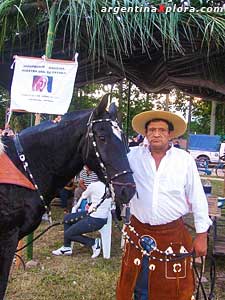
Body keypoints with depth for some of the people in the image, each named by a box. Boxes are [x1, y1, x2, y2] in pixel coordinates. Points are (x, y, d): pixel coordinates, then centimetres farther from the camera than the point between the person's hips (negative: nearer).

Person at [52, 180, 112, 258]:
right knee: (67, 218, 17)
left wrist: (75, 207, 20)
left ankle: (93, 242, 9)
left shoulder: (94, 185, -19)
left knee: (68, 234, 2)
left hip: (96, 221, -9)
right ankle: (66, 247, 27)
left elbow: (83, 197, 1)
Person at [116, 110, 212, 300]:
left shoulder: (185, 159, -5)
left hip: (173, 235, -1)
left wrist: (202, 234, 0)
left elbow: (197, 198, -1)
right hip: (139, 233, 1)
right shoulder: (133, 156, -4)